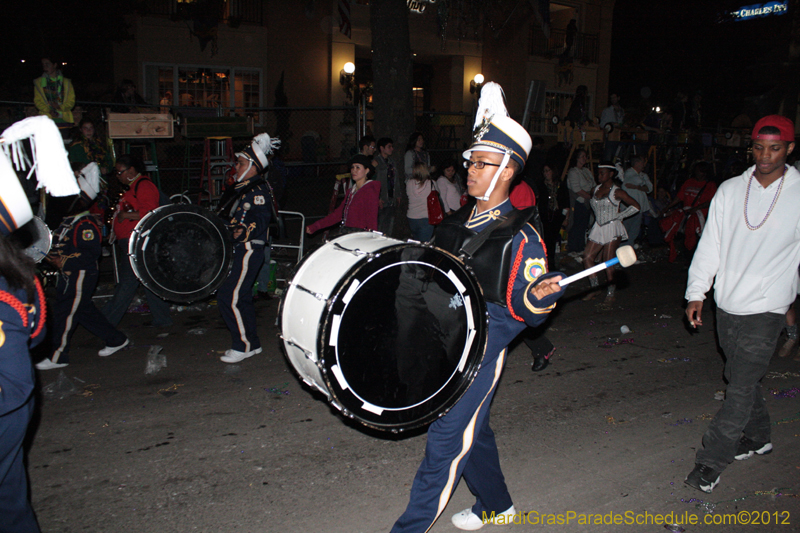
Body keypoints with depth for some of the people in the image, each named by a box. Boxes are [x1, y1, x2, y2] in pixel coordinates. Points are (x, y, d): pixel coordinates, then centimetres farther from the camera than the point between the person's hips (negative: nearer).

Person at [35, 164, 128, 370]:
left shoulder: (85, 225, -20)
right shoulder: (69, 221, 9)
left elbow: (91, 253, -26)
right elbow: (63, 246, 19)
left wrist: (65, 262, -26)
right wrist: (54, 256, 1)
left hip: (81, 276, -10)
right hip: (69, 275, 10)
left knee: (65, 312, -2)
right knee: (85, 310, 15)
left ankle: (58, 356, 11)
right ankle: (116, 339, 26)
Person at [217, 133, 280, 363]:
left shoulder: (258, 190, -14)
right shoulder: (242, 188, 17)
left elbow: (261, 219, -24)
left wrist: (244, 231, -35)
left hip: (249, 250, -10)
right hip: (239, 250, 10)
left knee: (228, 297, -11)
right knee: (241, 297, 14)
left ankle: (243, 345, 0)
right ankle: (251, 343, 25)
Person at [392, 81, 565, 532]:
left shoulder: (522, 238, -16)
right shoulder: (459, 221, 7)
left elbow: (526, 311, -16)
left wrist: (539, 295, -37)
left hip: (482, 352, -8)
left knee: (445, 442, -1)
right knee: (472, 430, 22)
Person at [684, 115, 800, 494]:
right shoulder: (730, 190, 4)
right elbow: (710, 245, 7)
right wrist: (696, 292, 3)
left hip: (766, 309, -4)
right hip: (727, 304, 4)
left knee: (741, 387, -5)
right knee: (739, 377, 17)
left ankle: (710, 462, 4)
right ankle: (758, 438, 39)